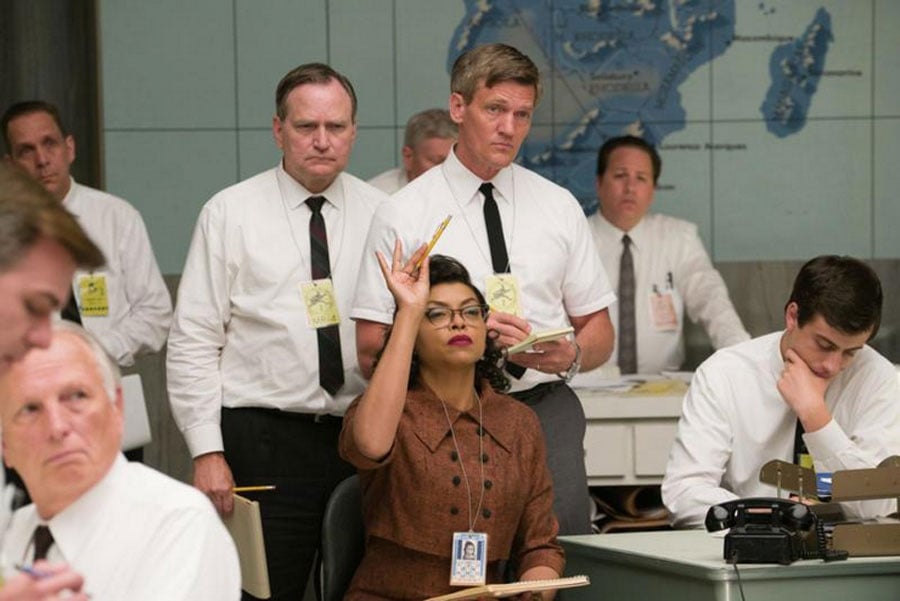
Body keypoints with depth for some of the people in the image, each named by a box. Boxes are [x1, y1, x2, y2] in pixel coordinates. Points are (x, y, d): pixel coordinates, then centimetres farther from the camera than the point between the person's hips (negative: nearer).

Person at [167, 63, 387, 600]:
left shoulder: (382, 214, 8)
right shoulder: (230, 213, 1)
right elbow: (194, 342, -2)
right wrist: (206, 451, -9)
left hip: (364, 436, 3)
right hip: (263, 440, -3)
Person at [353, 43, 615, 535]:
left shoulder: (559, 207, 12)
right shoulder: (403, 216, 1)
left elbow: (599, 331, 16)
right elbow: (371, 351, -2)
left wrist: (572, 356, -7)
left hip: (548, 408, 2)